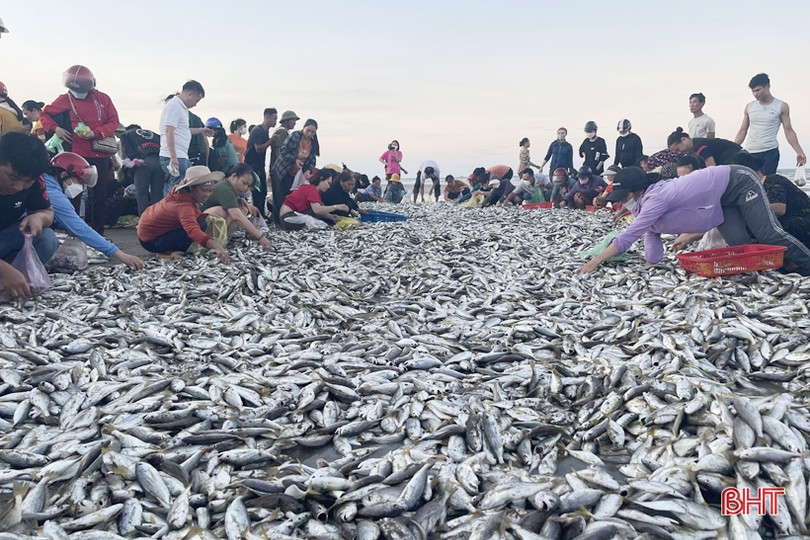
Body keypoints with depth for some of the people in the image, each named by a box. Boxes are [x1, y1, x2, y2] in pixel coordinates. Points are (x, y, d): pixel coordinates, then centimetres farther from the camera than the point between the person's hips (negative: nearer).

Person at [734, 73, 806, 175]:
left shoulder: (781, 107, 4)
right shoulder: (749, 107, 11)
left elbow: (788, 131, 4)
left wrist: (799, 152, -5)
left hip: (770, 152, -2)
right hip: (750, 153, 2)